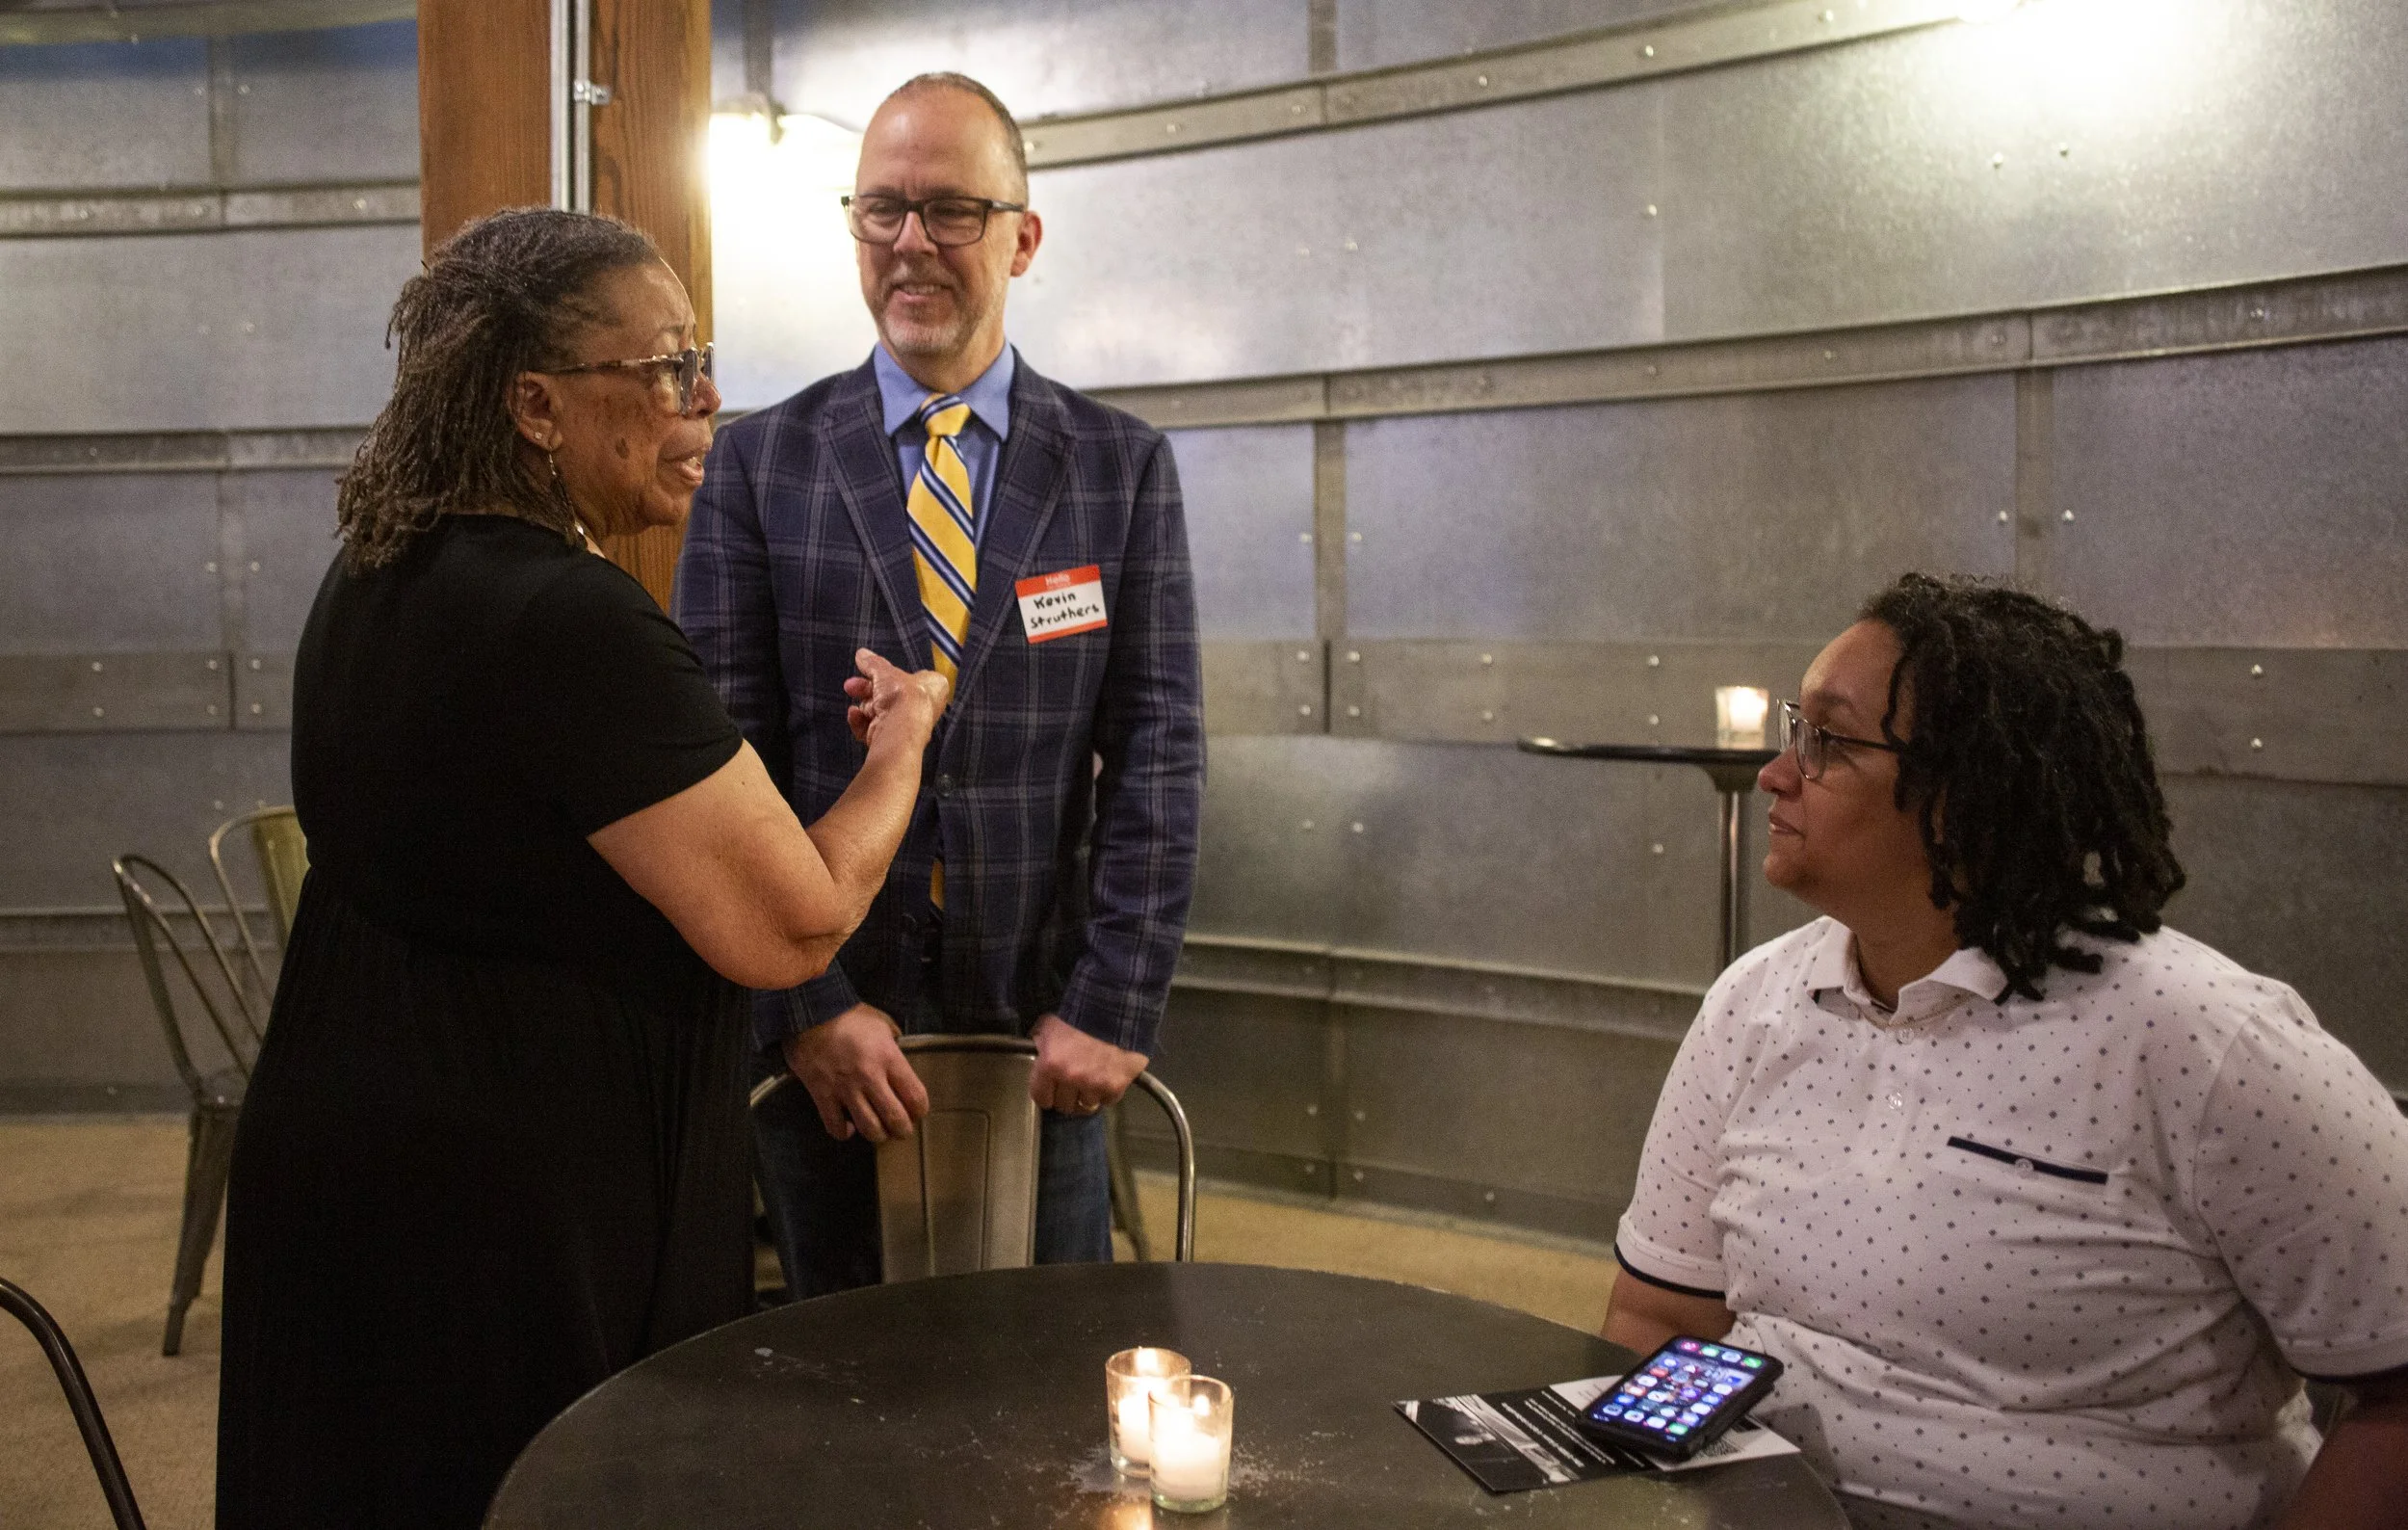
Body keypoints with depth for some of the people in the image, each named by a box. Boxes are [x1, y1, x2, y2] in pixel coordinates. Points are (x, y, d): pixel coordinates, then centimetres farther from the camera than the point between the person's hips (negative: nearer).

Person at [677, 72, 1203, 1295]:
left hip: (1042, 1044, 0)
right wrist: (805, 1007, -12)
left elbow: (1158, 755, -3)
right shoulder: (757, 463, 1)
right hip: (821, 1043, 0)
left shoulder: (1124, 468, 2)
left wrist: (1113, 1009, -10)